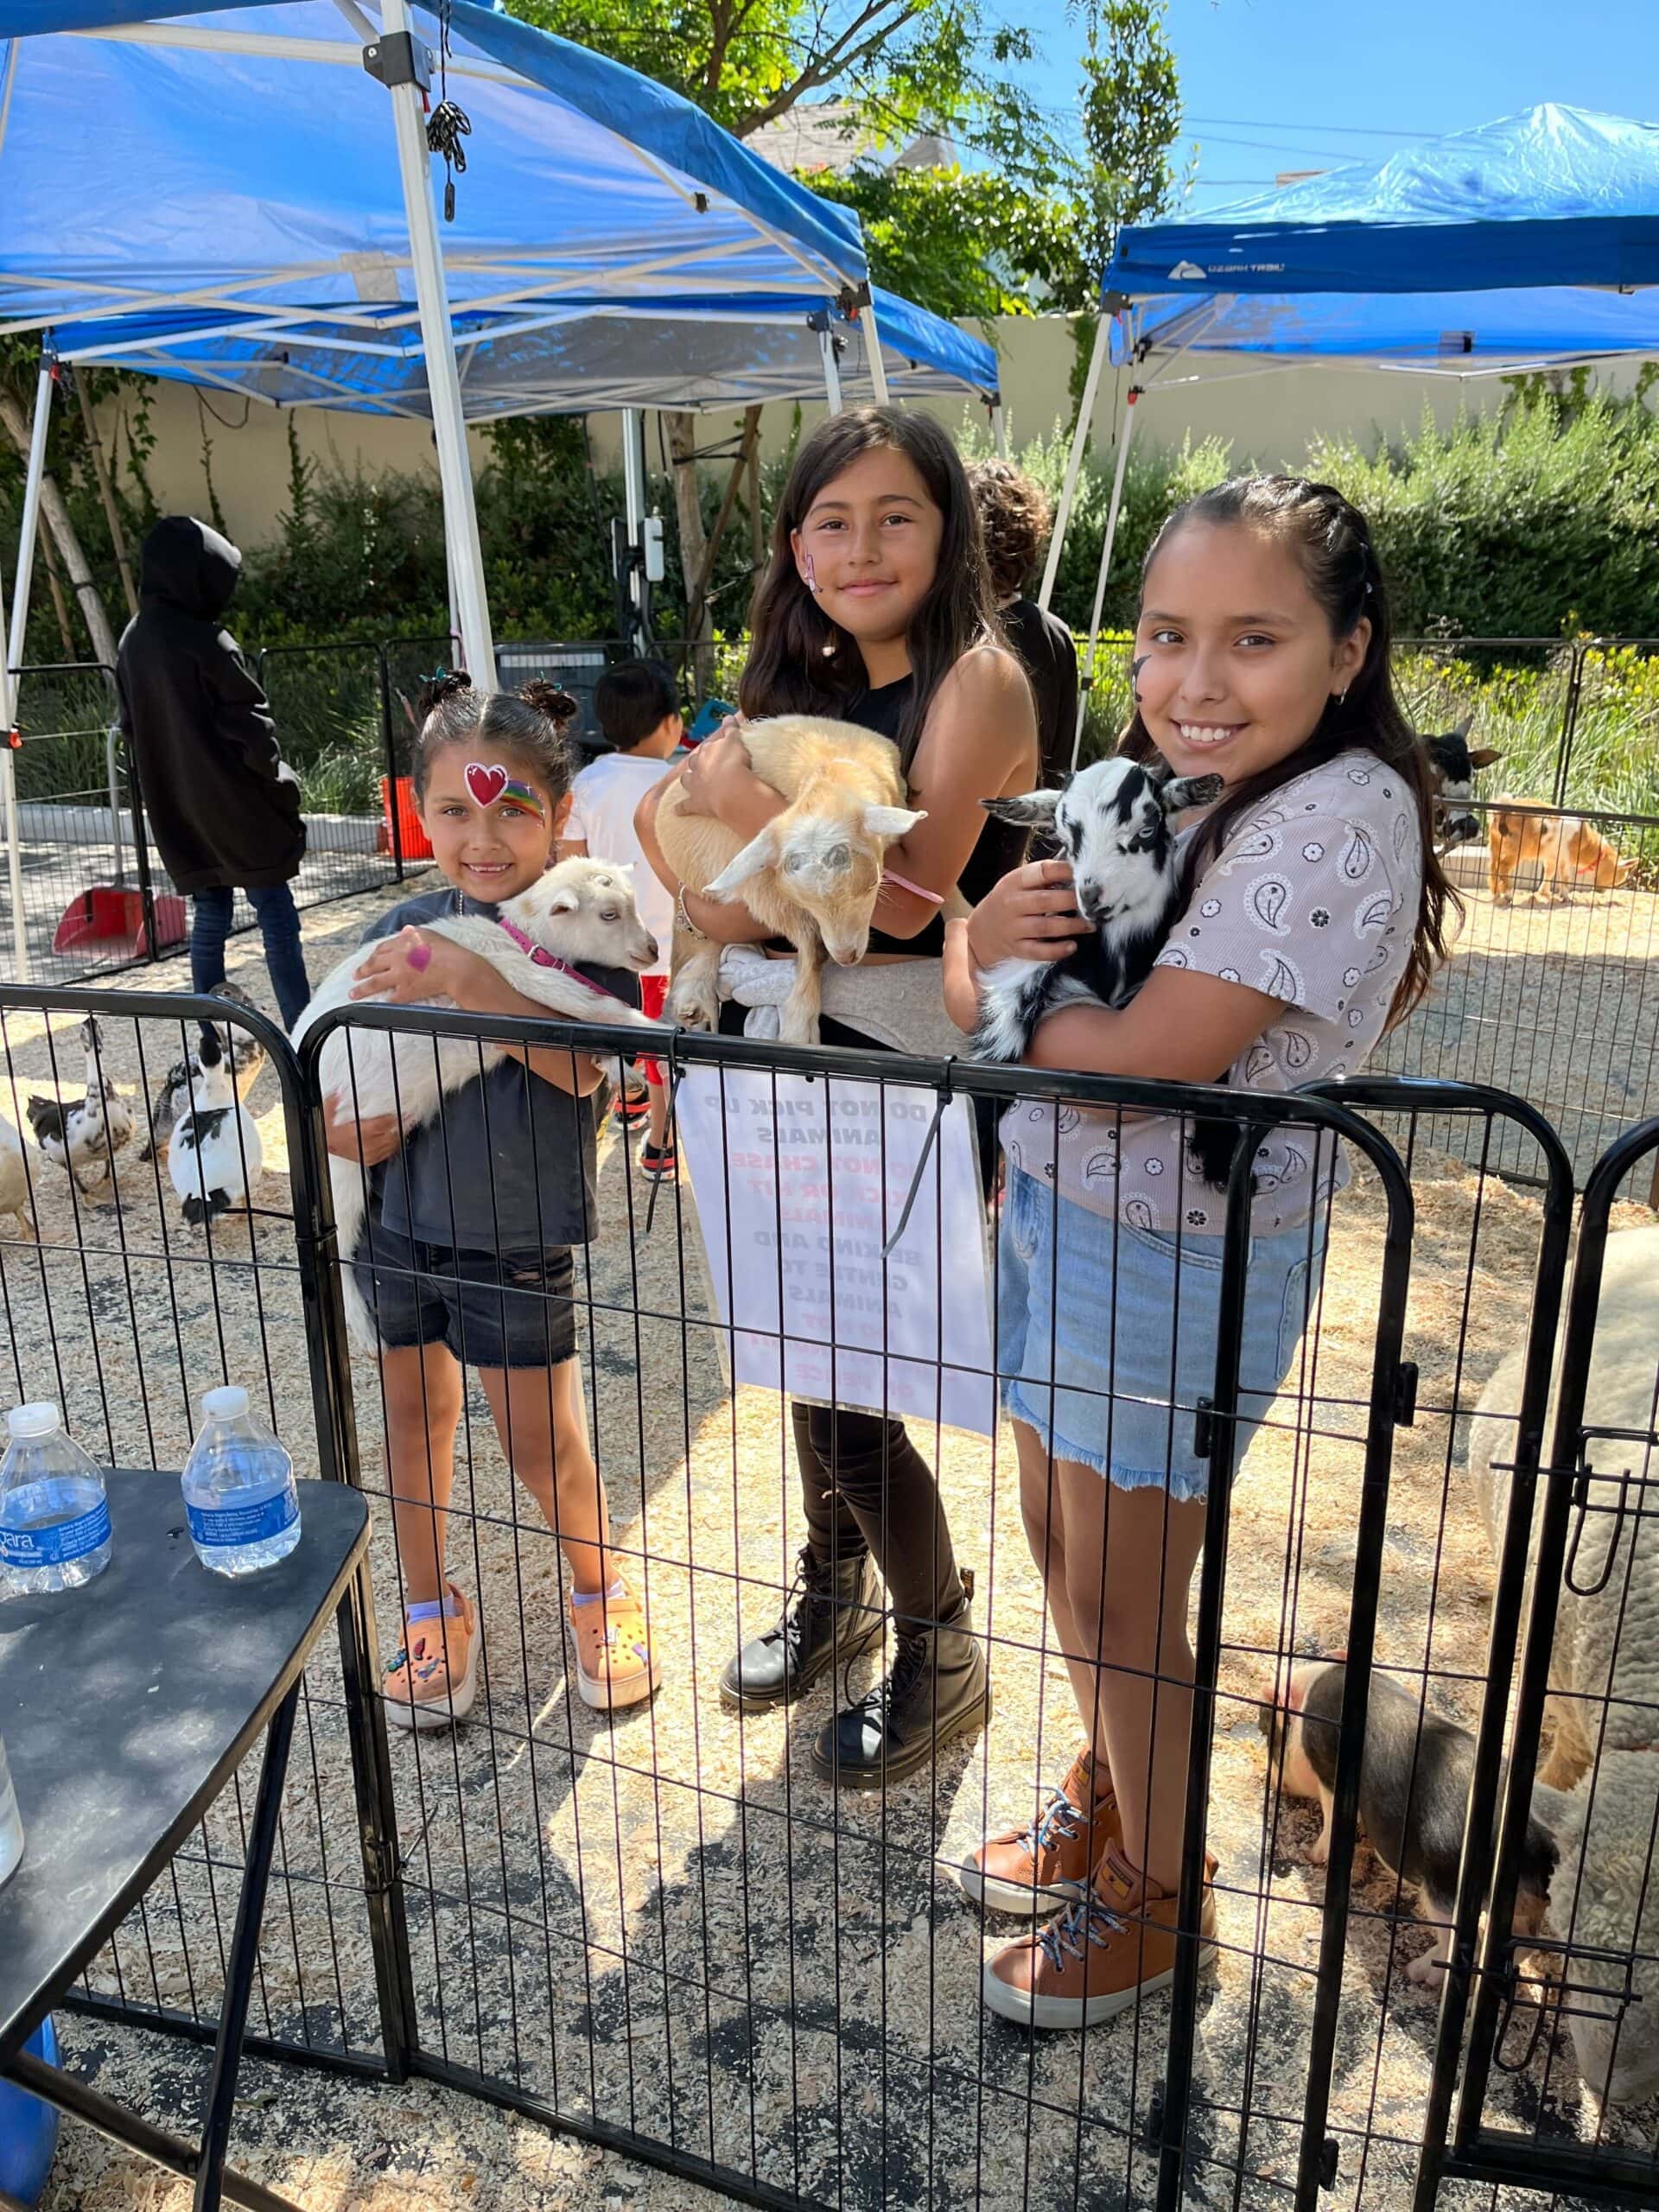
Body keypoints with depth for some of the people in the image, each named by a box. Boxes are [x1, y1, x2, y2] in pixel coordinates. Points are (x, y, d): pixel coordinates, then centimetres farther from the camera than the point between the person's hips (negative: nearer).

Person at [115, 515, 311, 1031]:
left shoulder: (132, 641, 6)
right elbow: (251, 727, -16)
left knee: (208, 918, 13)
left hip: (176, 813, 7)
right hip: (236, 809, -7)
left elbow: (132, 727, 13)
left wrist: (166, 790, 18)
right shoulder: (204, 642, -18)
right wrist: (282, 786, -2)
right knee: (276, 916, 0)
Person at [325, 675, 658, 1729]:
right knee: (415, 1414, 18)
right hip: (396, 1217, 5)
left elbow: (585, 1063, -28)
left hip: (516, 1235, -4)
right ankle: (434, 1612, 38)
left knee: (542, 1439, 7)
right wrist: (341, 1122, -13)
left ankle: (599, 1594, 35)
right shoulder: (401, 931, 0)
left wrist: (466, 979, -34)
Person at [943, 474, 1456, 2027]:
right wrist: (985, 934, -19)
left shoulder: (1342, 815, -22)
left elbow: (1142, 1058, -28)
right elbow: (980, 976, 5)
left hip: (1187, 1255, -8)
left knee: (1122, 1597, 9)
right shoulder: (1157, 785, 4)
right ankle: (1106, 1793, 49)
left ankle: (1155, 1891, 36)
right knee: (1060, 1545, 22)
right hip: (1053, 1205, 8)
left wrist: (1002, 989, -10)